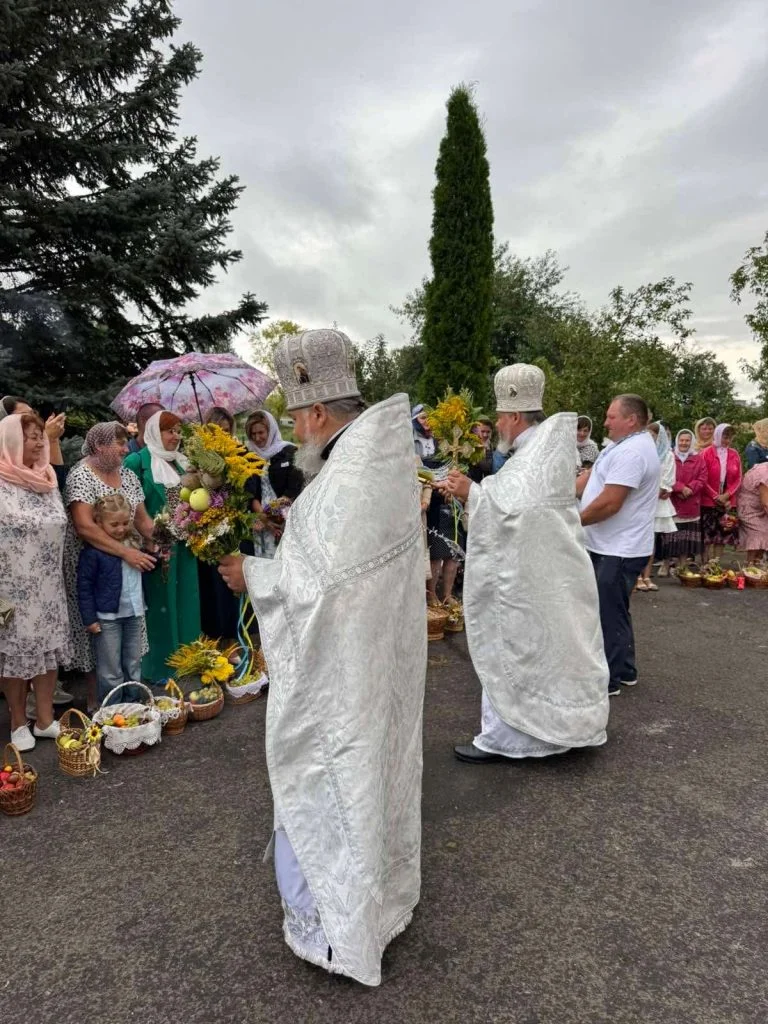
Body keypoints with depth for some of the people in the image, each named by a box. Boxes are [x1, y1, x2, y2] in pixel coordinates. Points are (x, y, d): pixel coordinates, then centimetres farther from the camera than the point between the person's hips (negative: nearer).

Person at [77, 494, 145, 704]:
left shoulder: (134, 543, 3)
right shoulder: (92, 551, -13)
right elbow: (84, 587, -10)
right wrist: (89, 619, -11)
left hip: (134, 614, 6)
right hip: (107, 618, -5)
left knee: (133, 664, 17)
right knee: (110, 669, 6)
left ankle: (132, 703, 31)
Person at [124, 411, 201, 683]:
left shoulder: (181, 462, 13)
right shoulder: (138, 461, -8)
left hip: (182, 544, 7)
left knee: (183, 600, 13)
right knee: (159, 602, 2)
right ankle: (159, 666, 14)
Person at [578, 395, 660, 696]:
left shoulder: (631, 452, -22)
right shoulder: (627, 445, 13)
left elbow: (609, 503, -27)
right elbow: (590, 477, 13)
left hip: (618, 551, -11)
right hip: (611, 546, 11)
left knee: (608, 615, 1)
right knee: (614, 612, 19)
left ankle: (606, 679, 13)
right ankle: (624, 671, 32)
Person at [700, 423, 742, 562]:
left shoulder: (734, 454, 6)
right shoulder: (707, 453, -6)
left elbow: (738, 479, 6)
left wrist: (726, 495, -7)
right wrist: (716, 496, -11)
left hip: (727, 502, 4)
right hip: (708, 501, -4)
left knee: (722, 535, 7)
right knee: (708, 535, -2)